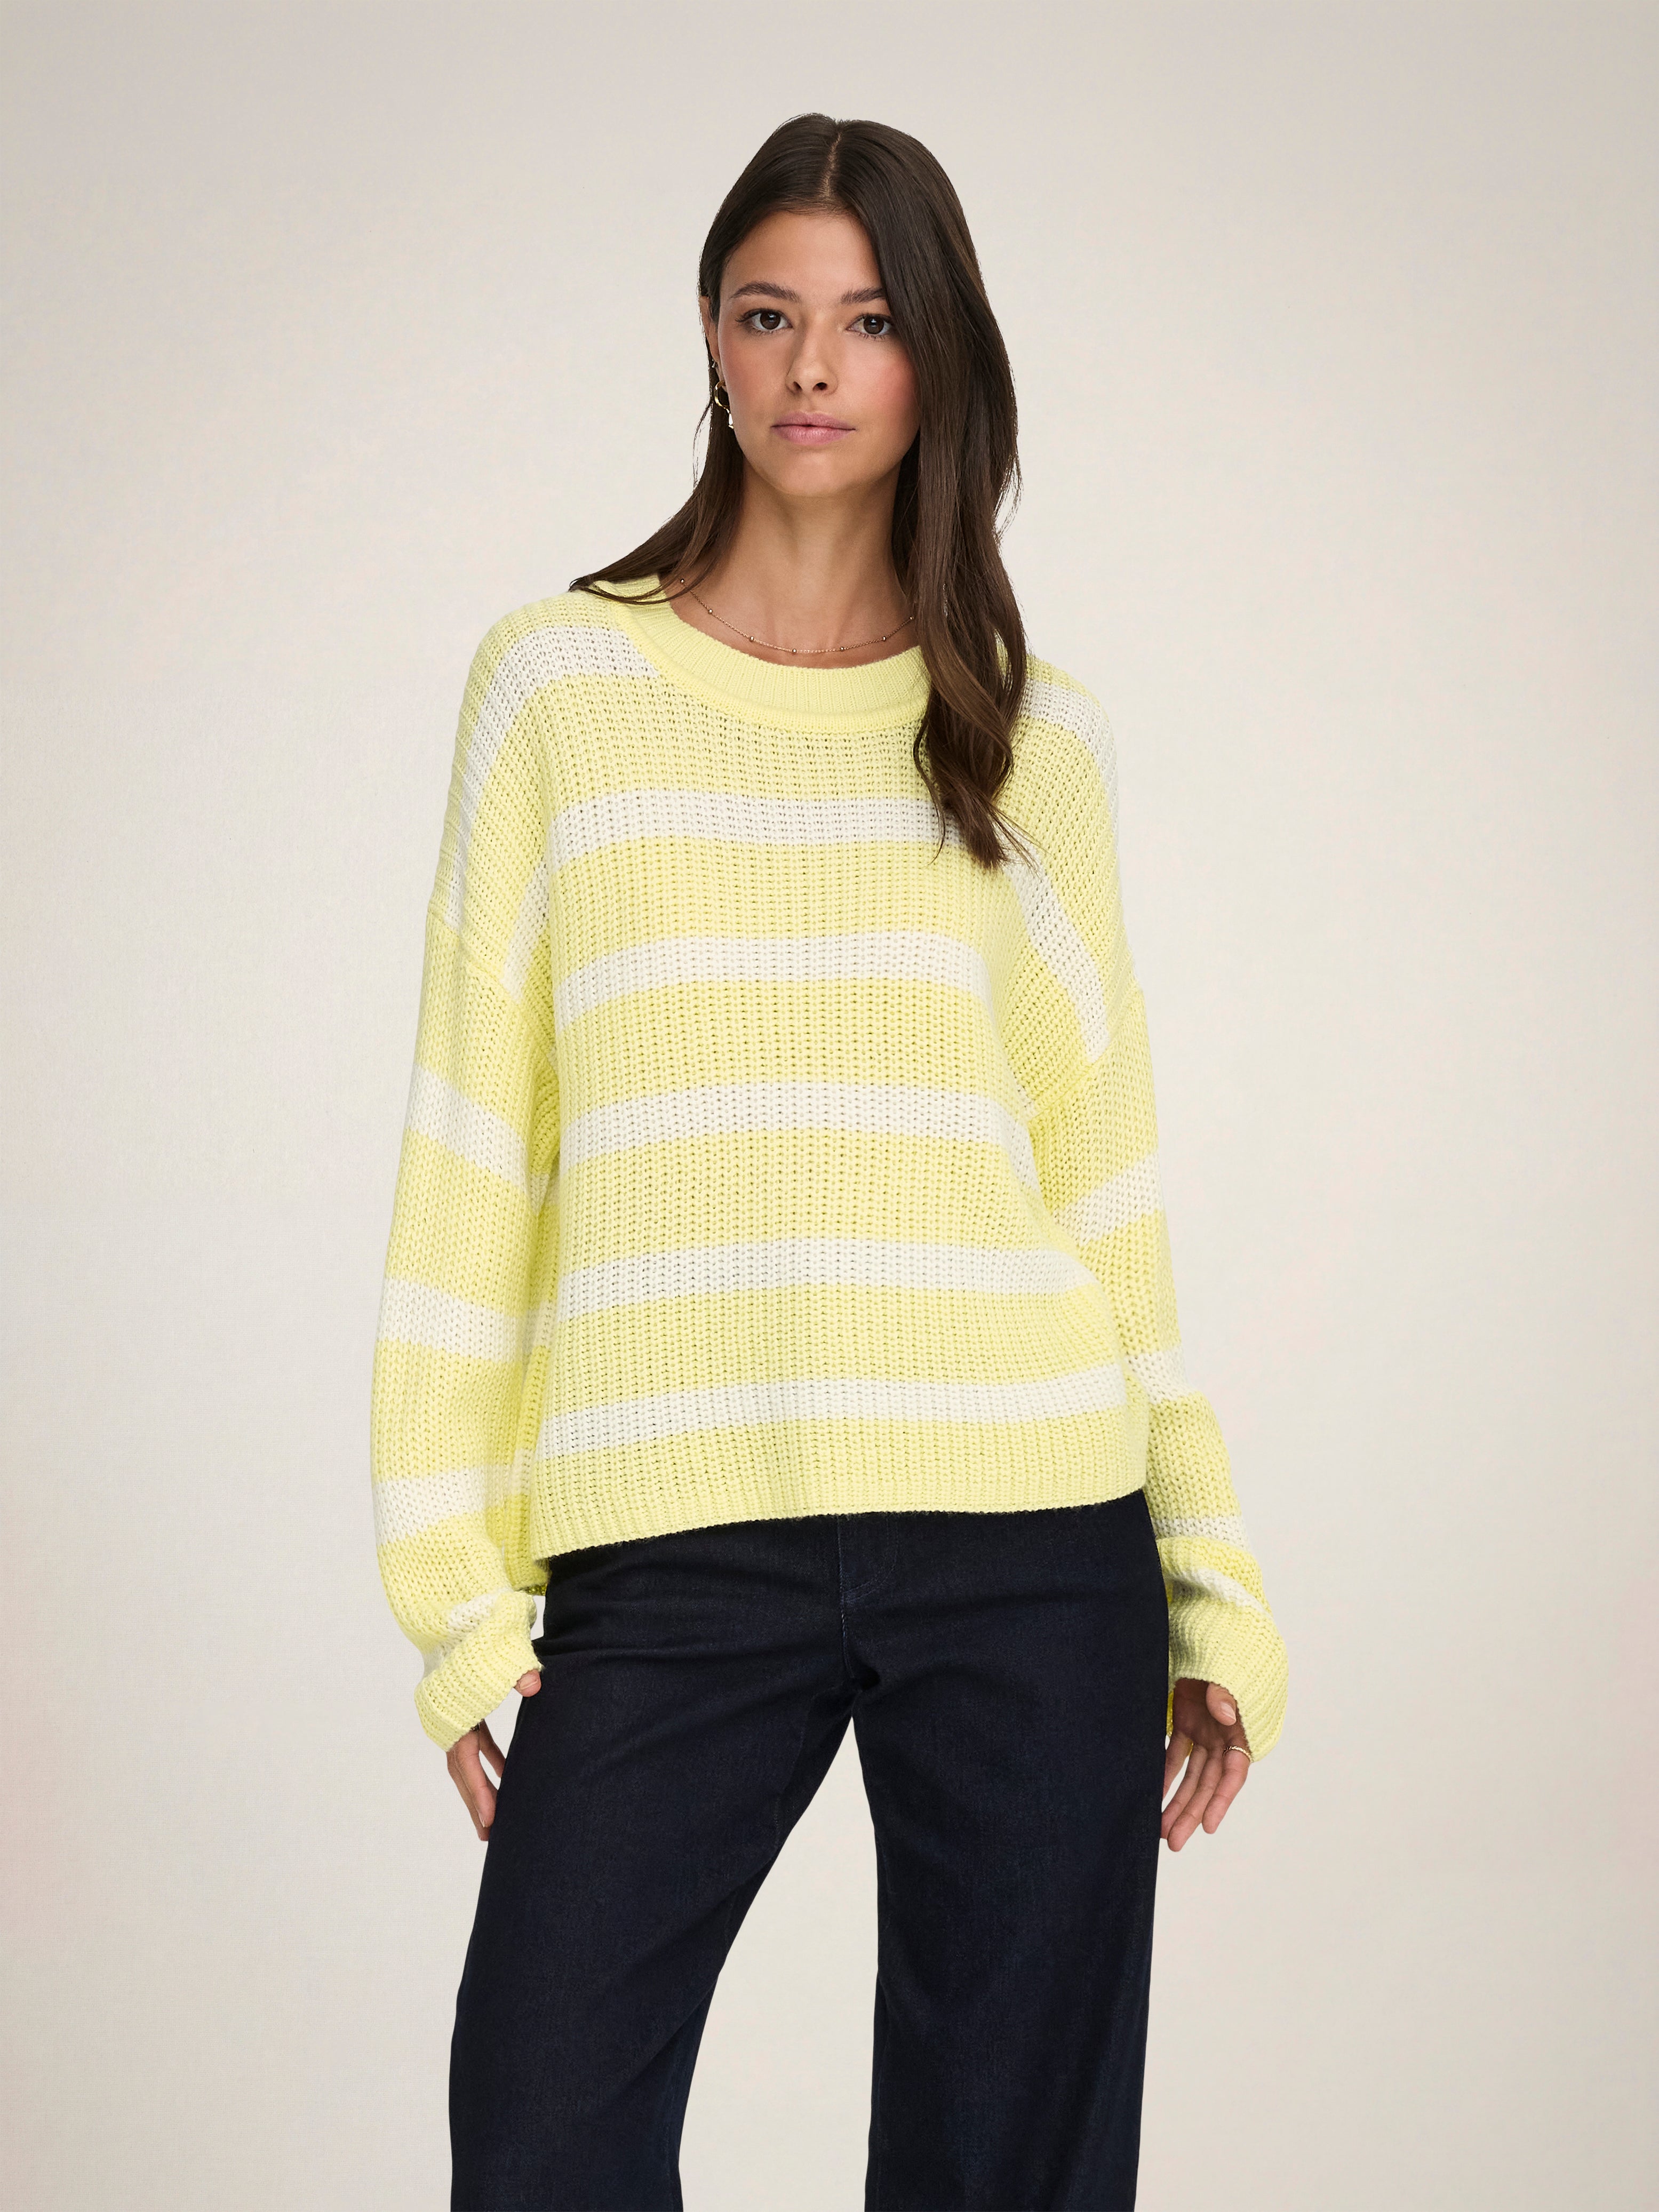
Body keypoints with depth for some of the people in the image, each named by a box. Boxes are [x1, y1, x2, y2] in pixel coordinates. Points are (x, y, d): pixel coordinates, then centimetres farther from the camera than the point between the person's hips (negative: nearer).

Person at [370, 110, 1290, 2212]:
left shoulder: (1035, 736, 10)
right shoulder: (562, 680, 6)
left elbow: (1103, 1163, 12)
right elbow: (474, 1143, 4)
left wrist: (1213, 1585, 7)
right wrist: (457, 1575, -2)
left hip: (1026, 1535, 1)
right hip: (671, 1547, -1)